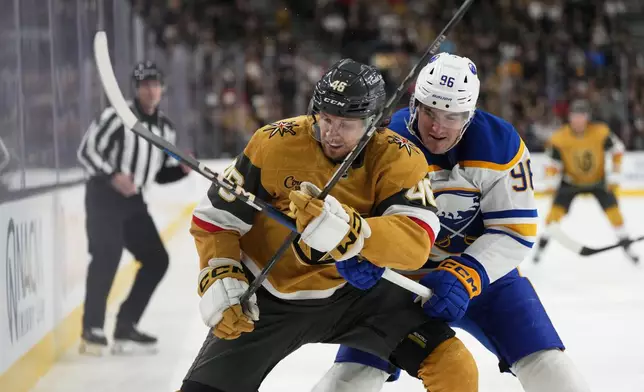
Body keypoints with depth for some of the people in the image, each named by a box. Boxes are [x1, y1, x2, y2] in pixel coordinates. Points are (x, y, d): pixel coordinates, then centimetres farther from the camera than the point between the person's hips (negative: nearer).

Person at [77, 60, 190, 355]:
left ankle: (125, 328, 11)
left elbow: (161, 174, 17)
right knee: (107, 257, -21)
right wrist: (112, 176, -26)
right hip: (103, 196, -8)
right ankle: (92, 331, -17)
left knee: (156, 260, 4)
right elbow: (86, 151, -14)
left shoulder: (166, 129, 11)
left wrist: (182, 168, -3)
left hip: (132, 200, 8)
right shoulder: (117, 117, -11)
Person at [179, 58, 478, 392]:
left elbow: (416, 242, -34)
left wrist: (346, 230, -49)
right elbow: (214, 218, -7)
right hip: (269, 297, 0)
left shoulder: (398, 160, -18)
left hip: (357, 292, 0)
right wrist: (221, 281, -20)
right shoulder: (274, 144, -18)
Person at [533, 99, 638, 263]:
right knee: (557, 209, -13)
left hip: (597, 179, 0)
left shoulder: (601, 132, -24)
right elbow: (554, 163, -12)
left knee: (612, 209, -6)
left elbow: (617, 150, -10)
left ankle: (626, 246, 10)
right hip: (571, 180, 0)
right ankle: (541, 246, 1)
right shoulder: (559, 138, -24)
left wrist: (614, 174, -14)